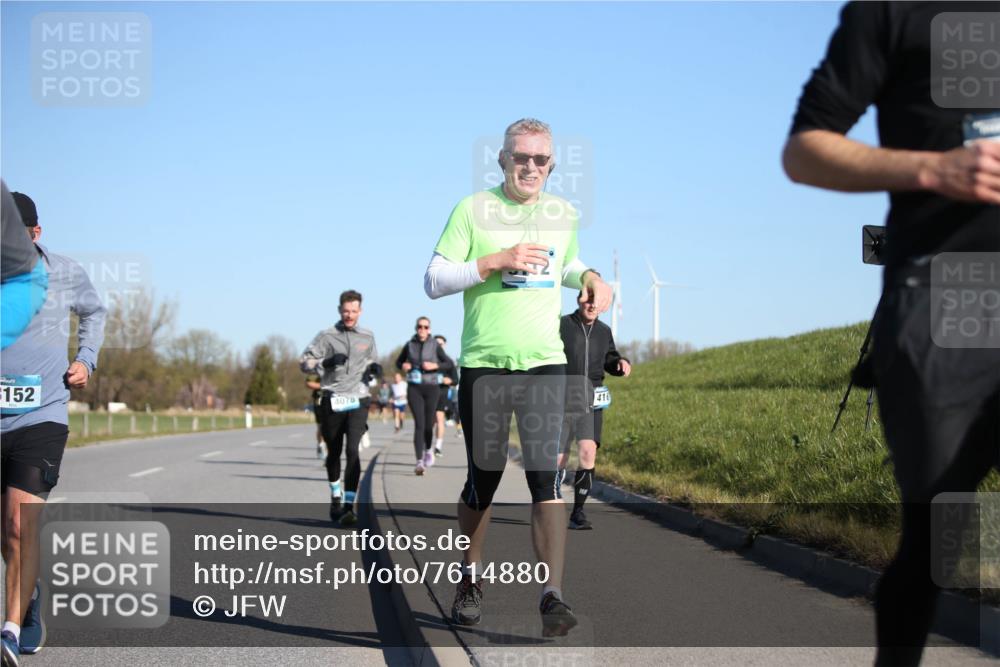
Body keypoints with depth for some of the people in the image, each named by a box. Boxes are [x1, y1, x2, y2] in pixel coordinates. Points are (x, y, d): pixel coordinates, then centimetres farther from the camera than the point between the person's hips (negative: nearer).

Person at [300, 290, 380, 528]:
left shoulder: (367, 337, 11)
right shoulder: (326, 336, 2)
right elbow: (304, 362, -1)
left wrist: (373, 369, 1)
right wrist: (327, 362, -18)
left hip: (358, 401, 0)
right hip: (332, 401, 0)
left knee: (352, 450, -16)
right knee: (334, 453, 12)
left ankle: (349, 505, -19)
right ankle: (336, 498, 34)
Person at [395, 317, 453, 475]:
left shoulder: (435, 345, 1)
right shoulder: (410, 345, 5)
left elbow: (449, 363, 2)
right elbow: (398, 361, 19)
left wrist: (435, 365, -14)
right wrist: (402, 366, -4)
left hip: (431, 387, 0)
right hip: (414, 388, 0)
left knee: (429, 424, 6)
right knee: (419, 424, -12)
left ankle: (428, 450, 38)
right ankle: (419, 462, -17)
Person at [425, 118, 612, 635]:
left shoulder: (564, 214, 12)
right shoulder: (473, 210, 0)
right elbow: (433, 282, -3)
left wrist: (590, 277, 8)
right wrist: (495, 261, -15)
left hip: (546, 364, 2)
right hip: (483, 365, -2)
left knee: (546, 476, -12)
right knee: (482, 480, 6)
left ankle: (553, 596, -15)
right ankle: (470, 580, 29)